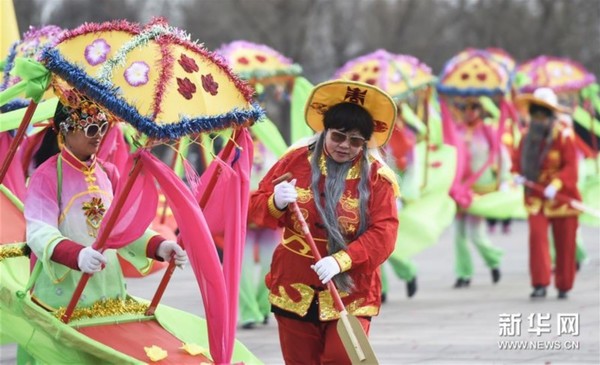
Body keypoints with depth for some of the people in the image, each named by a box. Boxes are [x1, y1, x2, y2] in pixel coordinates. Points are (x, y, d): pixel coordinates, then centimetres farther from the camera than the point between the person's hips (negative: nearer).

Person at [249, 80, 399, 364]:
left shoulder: (376, 176, -6)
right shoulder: (296, 161, -1)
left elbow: (384, 233, -14)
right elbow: (255, 205, 3)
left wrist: (341, 260, -27)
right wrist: (276, 203, -22)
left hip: (350, 291, -2)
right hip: (295, 288, 2)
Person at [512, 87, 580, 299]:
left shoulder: (563, 135, -13)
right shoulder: (528, 136, 2)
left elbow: (571, 167, -18)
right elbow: (519, 159, 11)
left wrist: (556, 185, -32)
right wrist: (517, 175, -11)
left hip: (561, 196, -3)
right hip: (536, 198, 3)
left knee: (565, 244, 5)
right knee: (537, 235, -16)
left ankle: (564, 286, 21)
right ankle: (540, 284, -17)